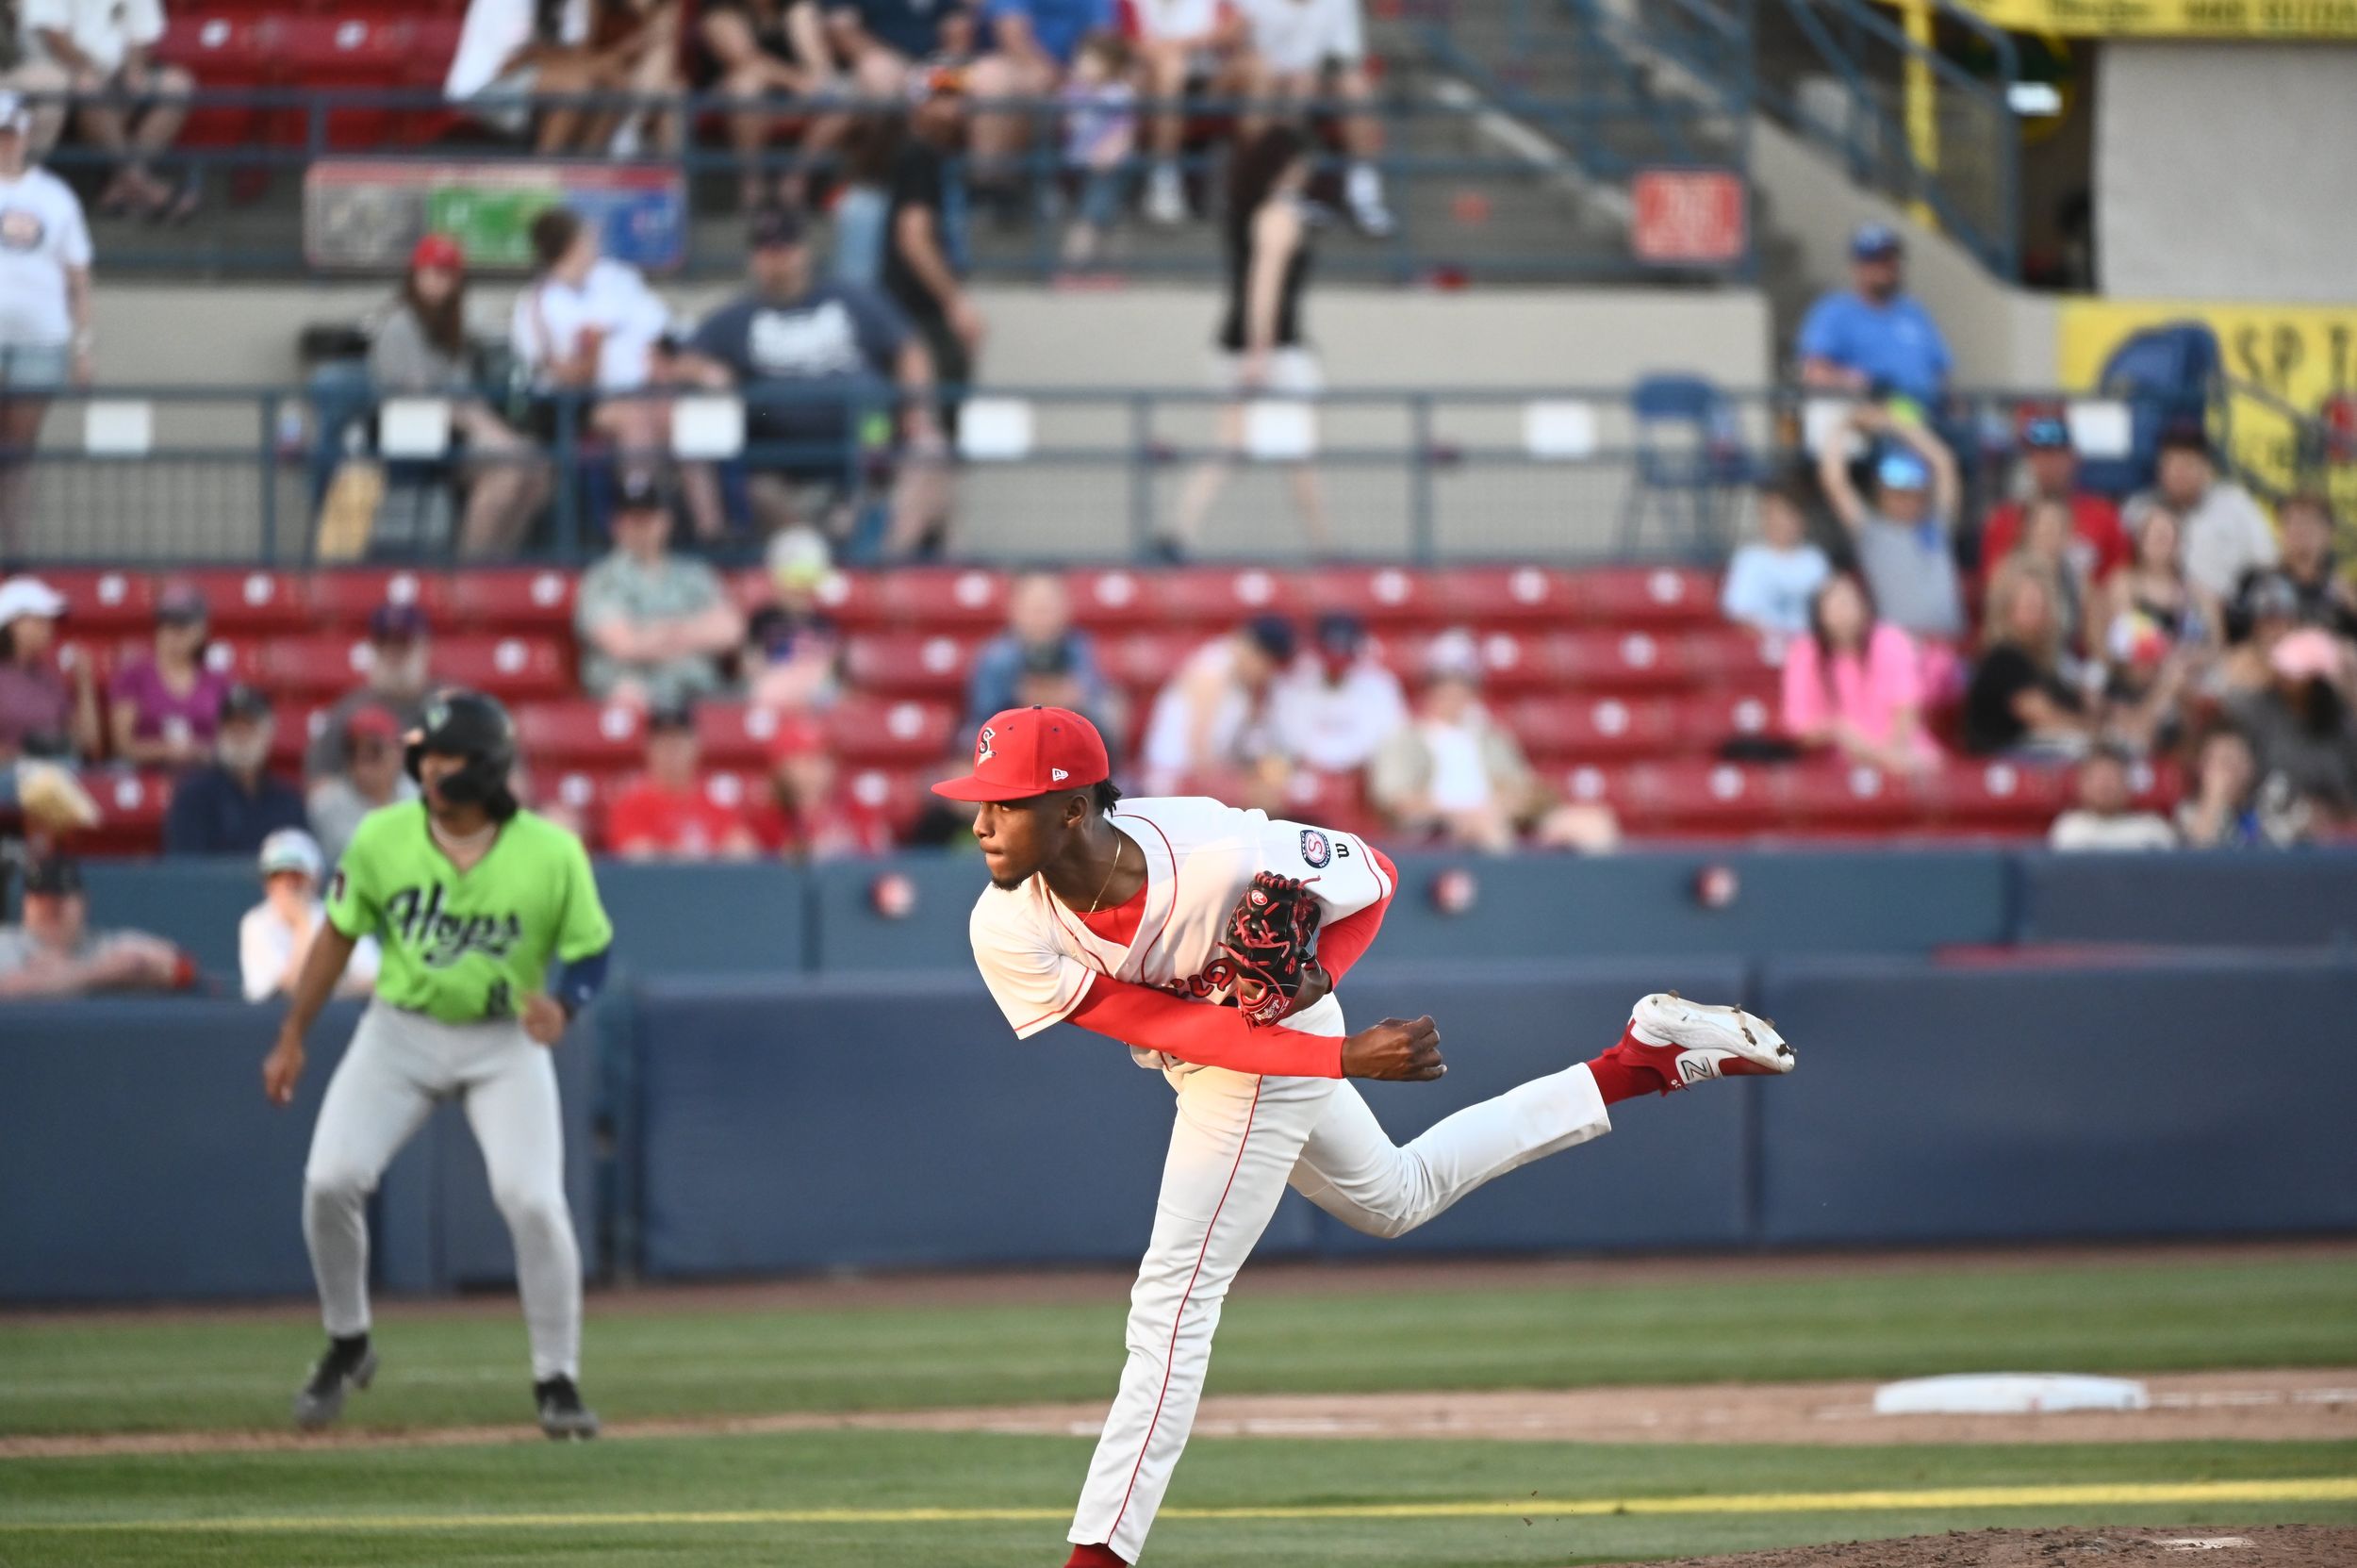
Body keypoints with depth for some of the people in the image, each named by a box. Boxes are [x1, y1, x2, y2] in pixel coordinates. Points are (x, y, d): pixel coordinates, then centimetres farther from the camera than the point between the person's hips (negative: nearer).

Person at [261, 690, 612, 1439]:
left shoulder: (552, 852, -13)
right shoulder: (381, 839, -7)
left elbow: (590, 951, -5)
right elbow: (338, 935, 4)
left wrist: (561, 1008, -26)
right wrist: (291, 1038, 4)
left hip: (505, 1042, -2)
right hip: (399, 1033, 2)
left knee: (533, 1201, -17)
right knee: (330, 1180, -13)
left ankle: (557, 1382, -1)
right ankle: (347, 1344, 12)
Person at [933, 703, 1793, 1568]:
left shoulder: (1220, 855, -36)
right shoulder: (1008, 933, -27)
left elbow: (1373, 876, -15)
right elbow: (1176, 1027, -25)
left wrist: (1320, 975, -32)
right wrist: (1346, 1057, -30)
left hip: (1275, 1058, -6)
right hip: (1201, 1059, 6)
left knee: (1173, 1299, -10)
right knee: (1397, 1196, 27)